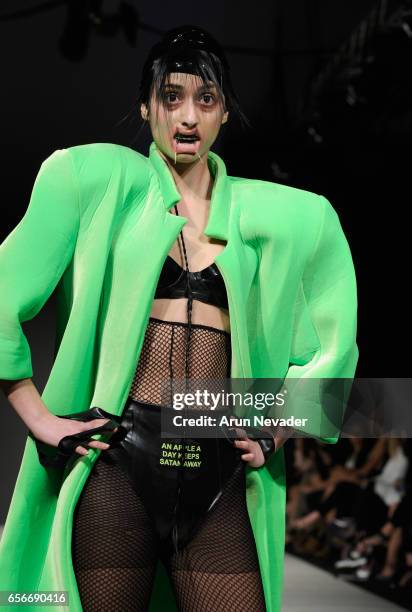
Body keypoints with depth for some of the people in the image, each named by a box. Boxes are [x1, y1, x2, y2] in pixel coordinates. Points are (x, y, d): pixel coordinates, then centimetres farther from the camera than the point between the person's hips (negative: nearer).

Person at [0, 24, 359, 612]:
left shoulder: (267, 215, 14)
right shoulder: (100, 181, 5)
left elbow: (330, 341, 22)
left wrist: (274, 432, 11)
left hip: (221, 475, 2)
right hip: (116, 460, -2)